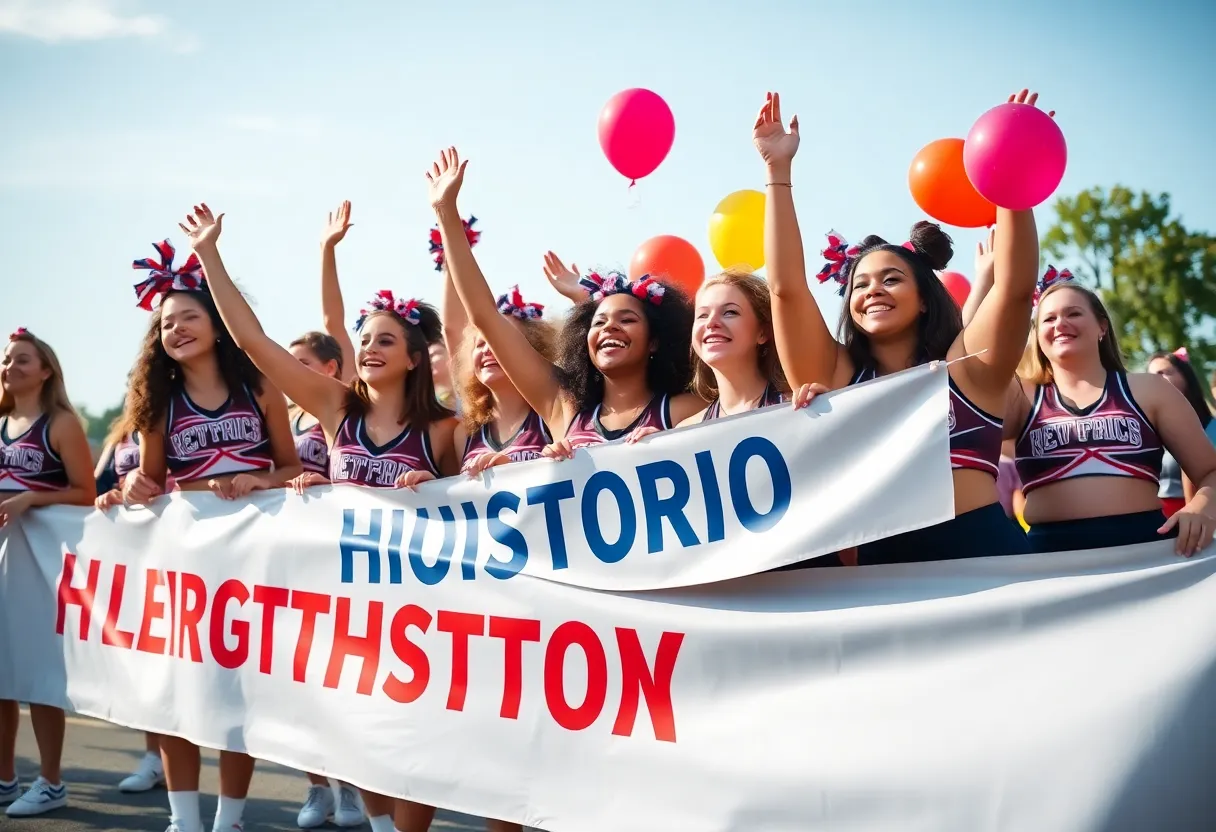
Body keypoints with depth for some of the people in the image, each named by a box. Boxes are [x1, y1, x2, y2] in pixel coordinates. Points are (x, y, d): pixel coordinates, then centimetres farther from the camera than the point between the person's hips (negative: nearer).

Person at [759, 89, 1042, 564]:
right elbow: (786, 287, 8)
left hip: (982, 554, -1)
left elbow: (1016, 286, 0)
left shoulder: (964, 366, 12)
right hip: (878, 565, 1)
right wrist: (778, 171, 5)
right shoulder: (836, 376, 15)